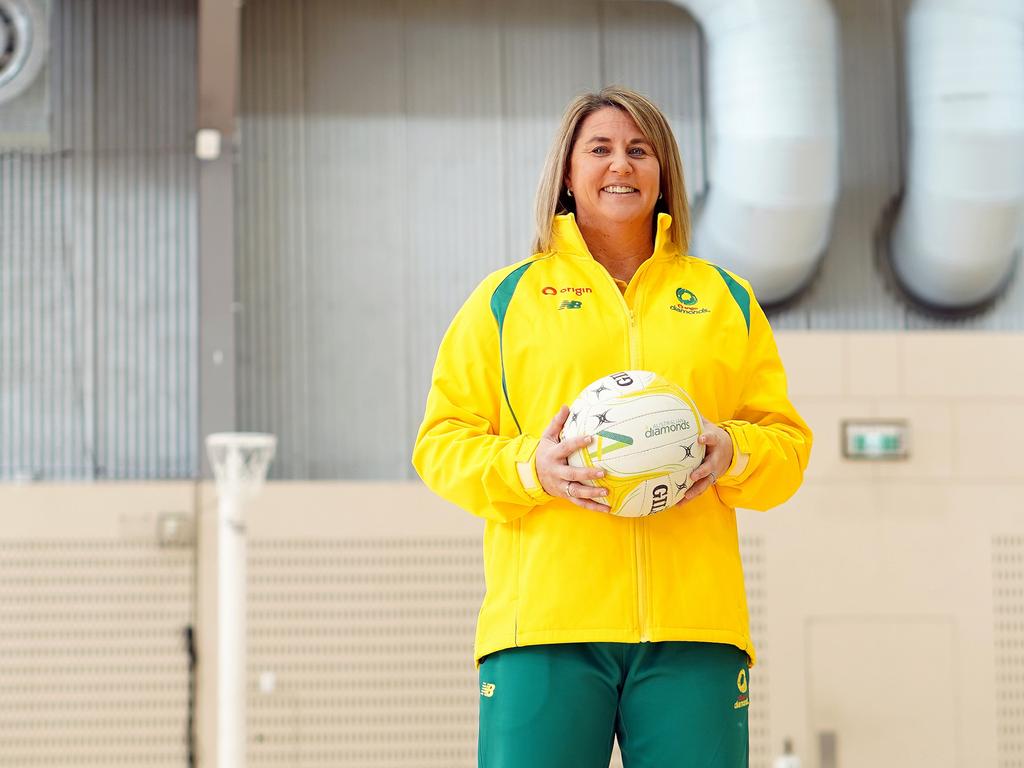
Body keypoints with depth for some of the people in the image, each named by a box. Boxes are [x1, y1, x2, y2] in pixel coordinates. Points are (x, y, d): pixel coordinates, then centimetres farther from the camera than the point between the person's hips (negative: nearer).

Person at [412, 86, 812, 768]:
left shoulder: (726, 300, 20)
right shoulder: (506, 300, 14)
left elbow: (787, 438, 18)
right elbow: (442, 442, 9)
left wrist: (732, 453, -5)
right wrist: (529, 467, -10)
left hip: (692, 620, 2)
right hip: (544, 619, -1)